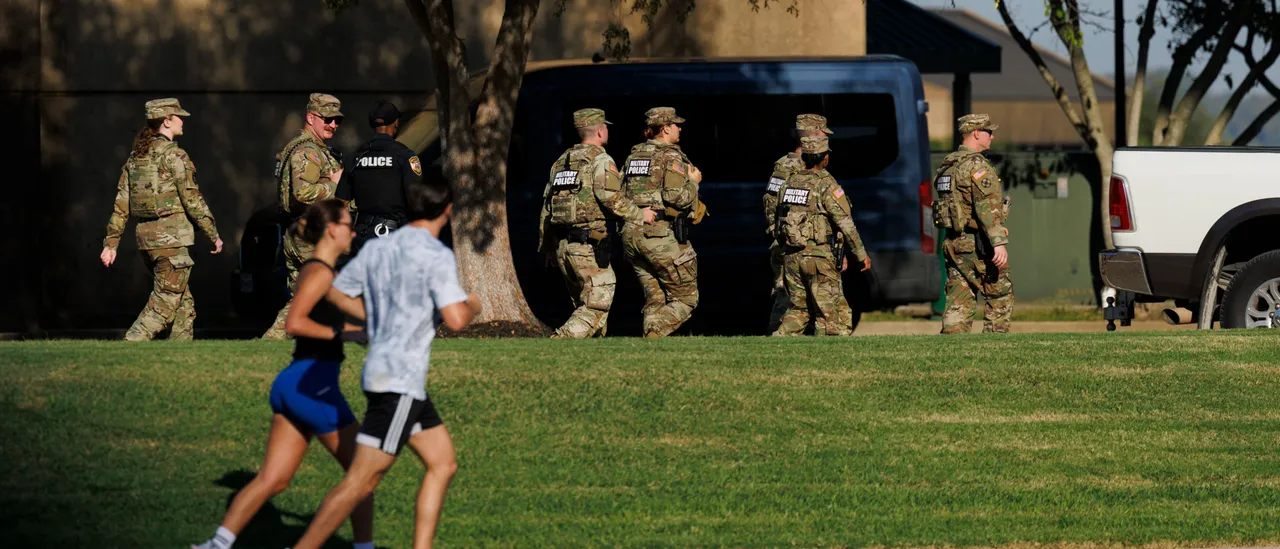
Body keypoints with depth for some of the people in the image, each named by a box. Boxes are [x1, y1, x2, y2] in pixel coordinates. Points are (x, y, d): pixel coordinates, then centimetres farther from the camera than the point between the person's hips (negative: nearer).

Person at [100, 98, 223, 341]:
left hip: (146, 238, 8)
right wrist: (213, 235, -2)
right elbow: (192, 200, -11)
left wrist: (111, 243, 12)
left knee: (184, 304, 15)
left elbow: (121, 205, 10)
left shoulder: (136, 157, 12)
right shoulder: (174, 156, -10)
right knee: (164, 303, -6)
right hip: (171, 236, -8)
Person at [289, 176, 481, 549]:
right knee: (361, 481, -7)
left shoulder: (376, 248, 9)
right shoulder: (436, 256, -14)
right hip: (400, 381, -9)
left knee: (443, 463, 13)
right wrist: (472, 306, 2)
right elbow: (456, 320, -20)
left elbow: (337, 293, 19)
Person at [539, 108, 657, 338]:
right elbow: (610, 197, -20)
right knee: (596, 306, -4)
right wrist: (639, 215, -6)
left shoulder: (561, 161, 16)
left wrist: (547, 248, 23)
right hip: (588, 245, -8)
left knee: (584, 304, 17)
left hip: (561, 245, 8)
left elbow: (547, 205, 17)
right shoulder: (600, 159, -6)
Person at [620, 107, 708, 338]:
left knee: (655, 300, 12)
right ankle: (652, 337, -17)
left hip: (630, 233, 7)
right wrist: (693, 183, 0)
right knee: (685, 299, 2)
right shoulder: (671, 156, -7)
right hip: (661, 234, -7)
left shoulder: (634, 155, 15)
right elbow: (676, 197, -17)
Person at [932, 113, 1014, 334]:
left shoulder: (947, 166, 14)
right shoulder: (977, 165, -14)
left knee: (959, 302, 6)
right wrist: (999, 242, -29)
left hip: (952, 242, 8)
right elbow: (988, 206, -23)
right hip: (978, 244, -8)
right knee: (1001, 296, 5)